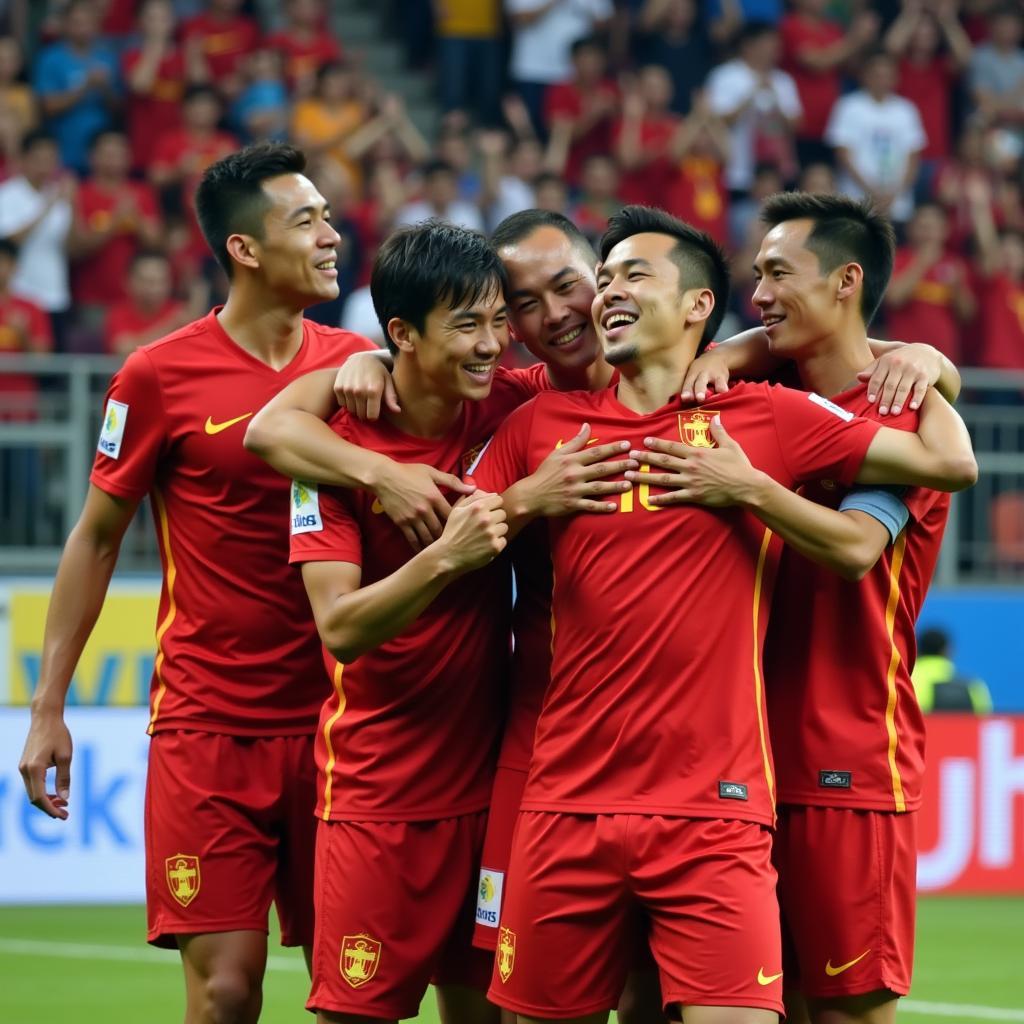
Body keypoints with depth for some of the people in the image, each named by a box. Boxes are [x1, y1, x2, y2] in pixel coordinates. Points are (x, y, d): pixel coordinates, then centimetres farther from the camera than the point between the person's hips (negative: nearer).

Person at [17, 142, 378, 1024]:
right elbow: (97, 537, 4)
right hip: (207, 726, -3)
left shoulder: (354, 364, 5)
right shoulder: (160, 376, -3)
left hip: (330, 720, 3)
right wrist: (48, 707, 2)